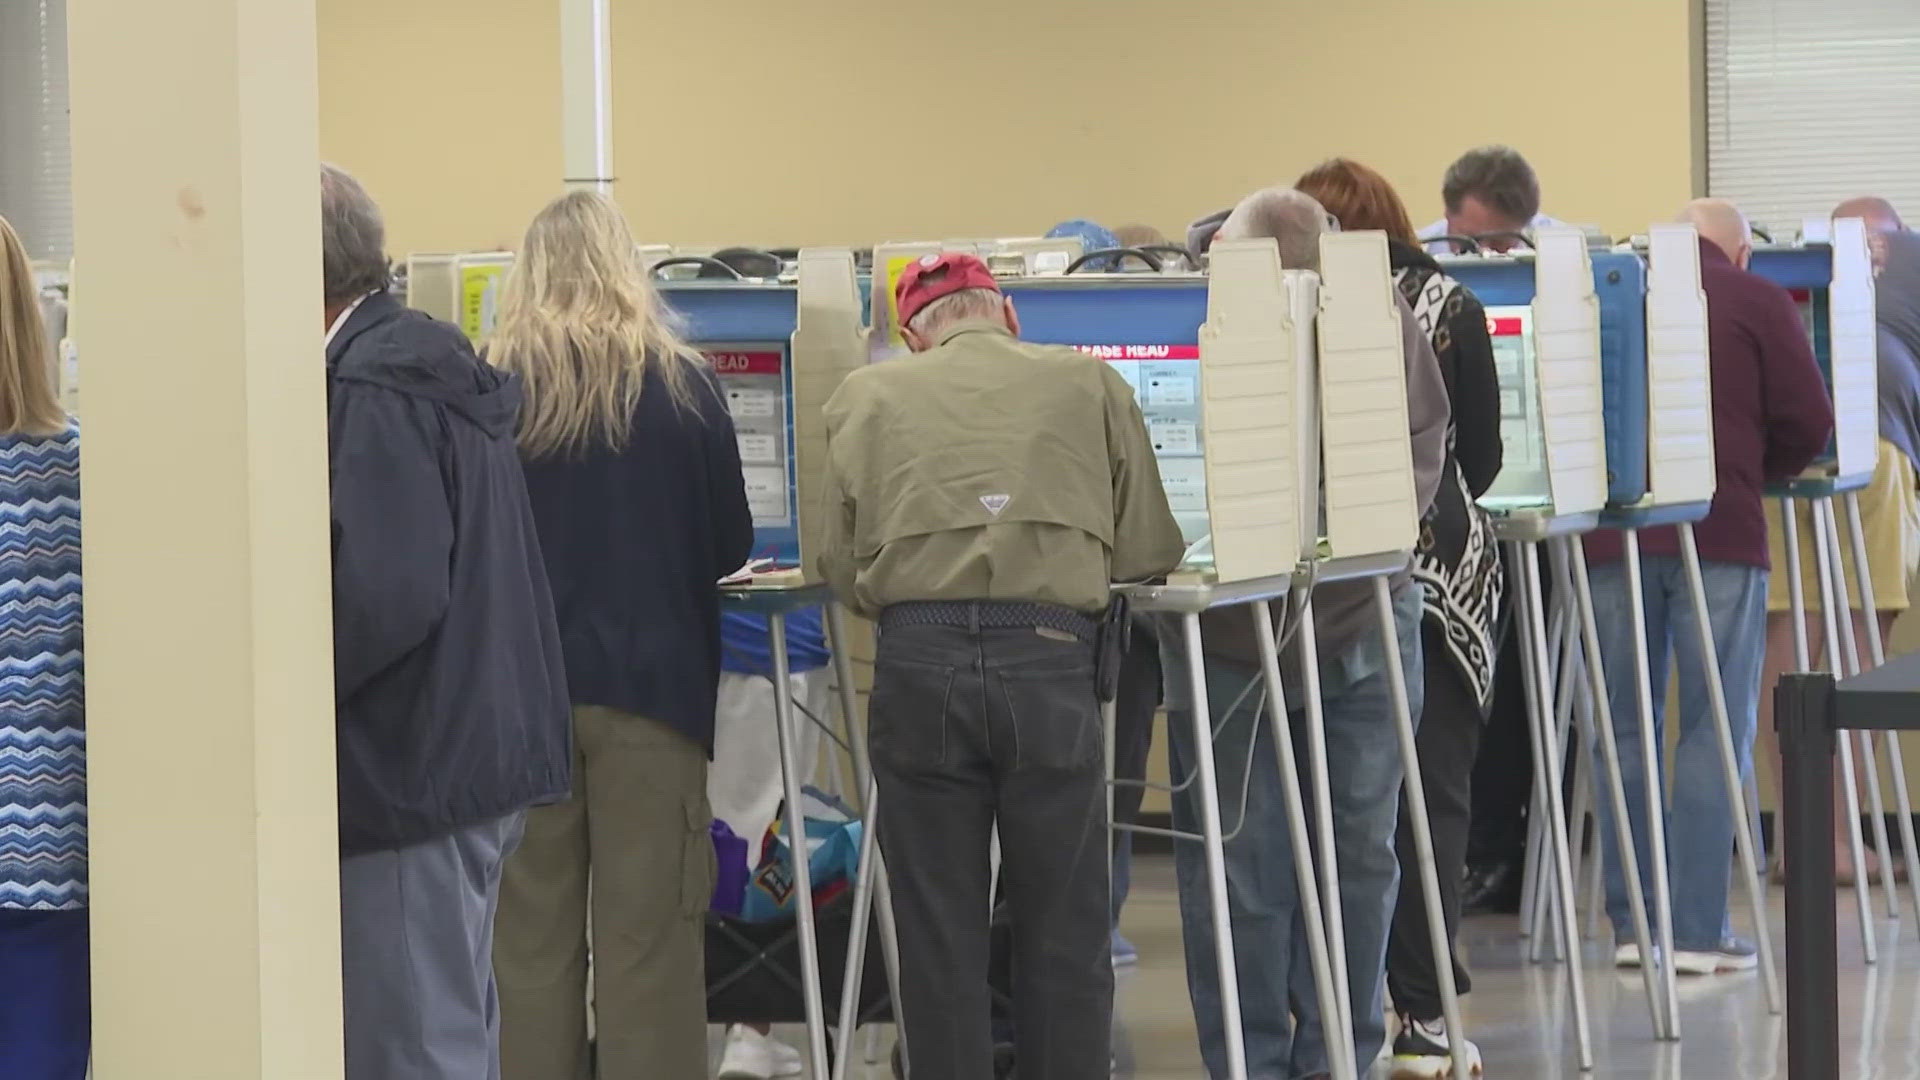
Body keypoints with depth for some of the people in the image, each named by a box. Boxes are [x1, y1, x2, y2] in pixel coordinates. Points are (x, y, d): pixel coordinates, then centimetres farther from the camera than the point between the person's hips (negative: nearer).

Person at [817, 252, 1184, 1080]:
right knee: (1063, 934, 9)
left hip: (918, 660, 1)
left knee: (937, 933, 7)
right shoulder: (1090, 383, 12)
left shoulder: (867, 397, 13)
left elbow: (841, 568, 10)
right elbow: (1147, 552, 9)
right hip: (1048, 659, 0)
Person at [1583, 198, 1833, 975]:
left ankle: (1633, 920, 10)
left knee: (1626, 732, 10)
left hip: (1612, 531, 2)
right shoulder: (1758, 302, 4)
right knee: (1713, 734, 2)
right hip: (1718, 532, -2)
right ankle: (1697, 930, -2)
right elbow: (1807, 423, -1)